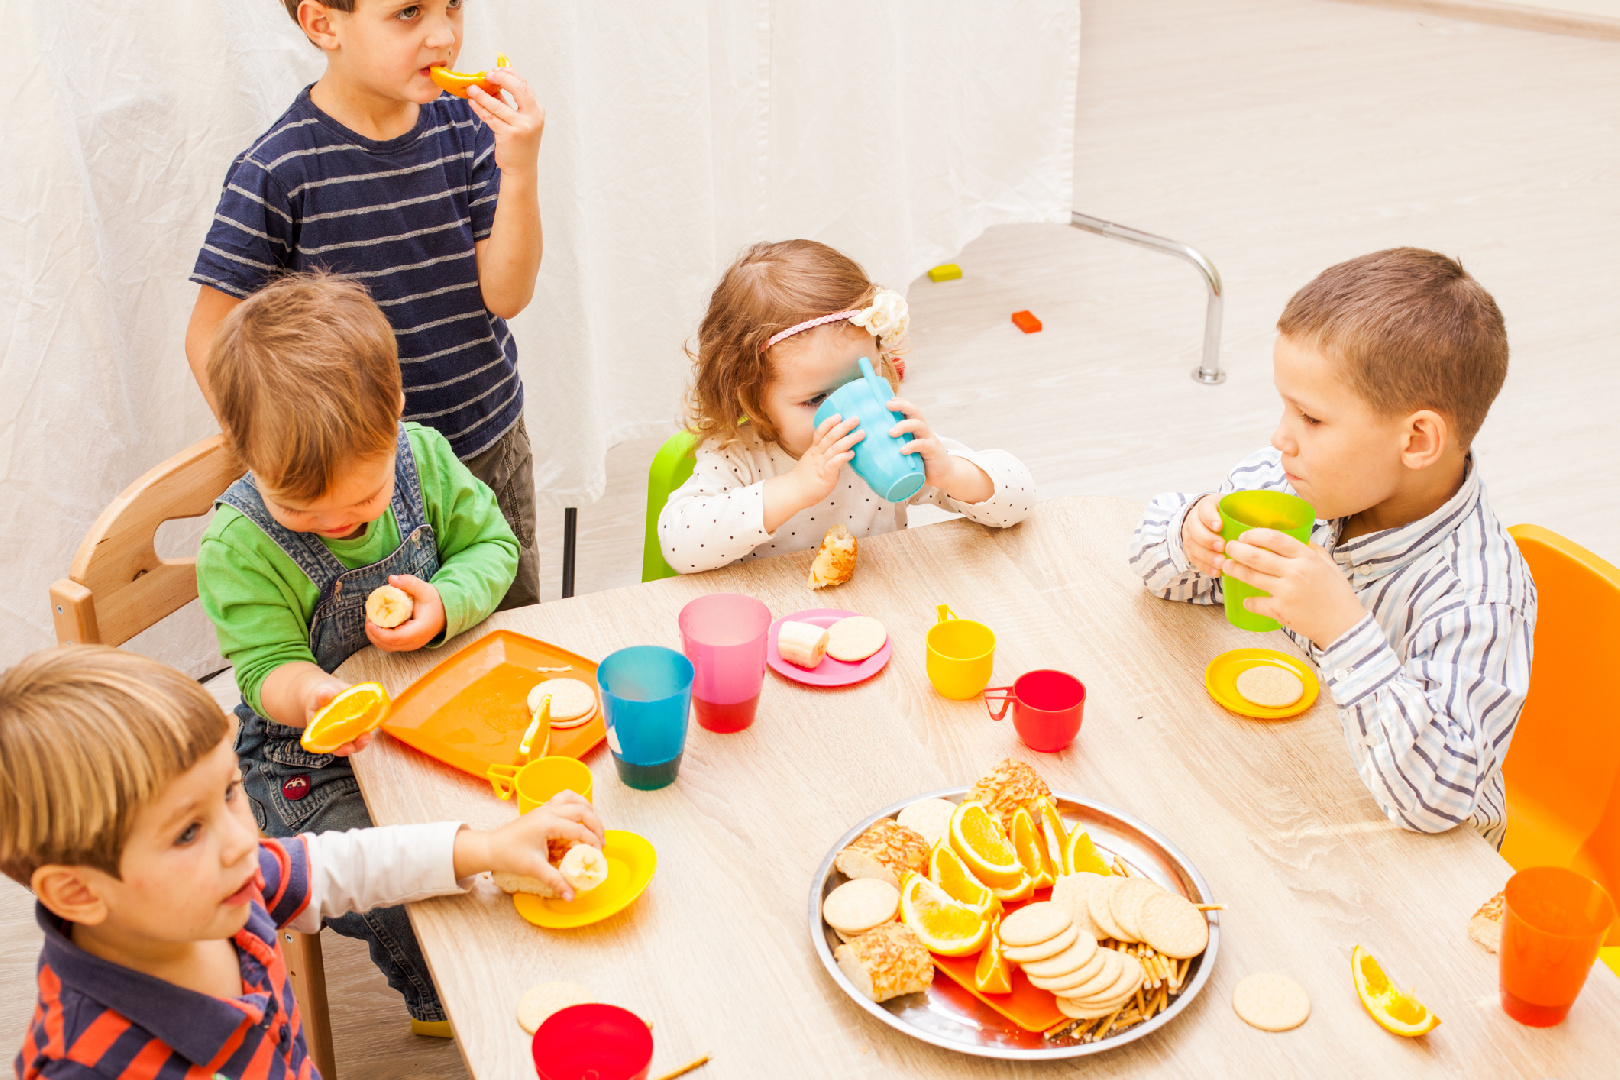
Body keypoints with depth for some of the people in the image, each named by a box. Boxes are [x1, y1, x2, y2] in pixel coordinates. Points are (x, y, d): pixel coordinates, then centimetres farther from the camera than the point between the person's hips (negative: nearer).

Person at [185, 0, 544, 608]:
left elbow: (506, 295, -11)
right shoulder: (279, 171, -18)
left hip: (494, 448, 4)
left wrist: (519, 169, -25)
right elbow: (210, 339, -11)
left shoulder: (465, 129, -5)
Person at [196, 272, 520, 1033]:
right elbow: (269, 666, -18)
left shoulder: (421, 457, -11)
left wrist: (445, 605, -22)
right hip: (312, 762, -4)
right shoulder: (239, 547, -21)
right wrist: (311, 695, -43)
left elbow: (492, 547, 0)